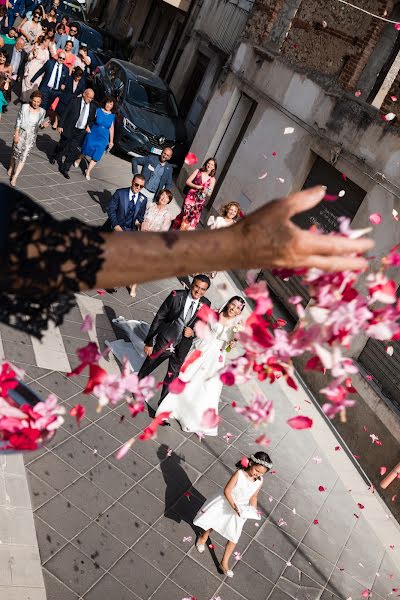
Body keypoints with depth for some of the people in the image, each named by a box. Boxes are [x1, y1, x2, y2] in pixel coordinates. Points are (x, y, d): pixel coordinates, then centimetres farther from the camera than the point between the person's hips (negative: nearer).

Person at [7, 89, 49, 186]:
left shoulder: (42, 111, -4)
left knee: (24, 155, -1)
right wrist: (16, 134, -11)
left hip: (32, 136, 1)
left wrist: (44, 124, -17)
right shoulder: (24, 107, -10)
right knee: (16, 151, 14)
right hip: (21, 133, -1)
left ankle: (15, 176, 5)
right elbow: (18, 120, -6)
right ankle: (11, 167, 43)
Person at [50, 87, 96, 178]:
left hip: (80, 132, 2)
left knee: (73, 150, -1)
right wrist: (60, 125, -10)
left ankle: (64, 169, 9)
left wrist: (89, 126, -5)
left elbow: (92, 120, 14)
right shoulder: (75, 101, -8)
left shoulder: (93, 107, 1)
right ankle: (54, 156, 47)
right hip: (69, 129, -2)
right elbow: (65, 113, -7)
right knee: (62, 145, 16)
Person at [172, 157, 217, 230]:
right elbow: (188, 182, 0)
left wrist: (206, 192, -18)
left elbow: (209, 194, 5)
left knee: (193, 220, 1)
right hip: (191, 197, -1)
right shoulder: (198, 171, 3)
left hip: (200, 202, 1)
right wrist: (196, 186, -15)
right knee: (185, 215, -3)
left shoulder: (212, 179, 3)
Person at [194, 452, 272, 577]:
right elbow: (227, 490, -24)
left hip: (241, 510, 3)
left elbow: (253, 497, 1)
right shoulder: (239, 474, -28)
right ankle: (203, 538, 52)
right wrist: (233, 506, -31)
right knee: (212, 522, 17)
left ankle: (224, 563, 28)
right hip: (225, 502, -3)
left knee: (234, 537, 7)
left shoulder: (259, 481, -14)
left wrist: (253, 510, -14)